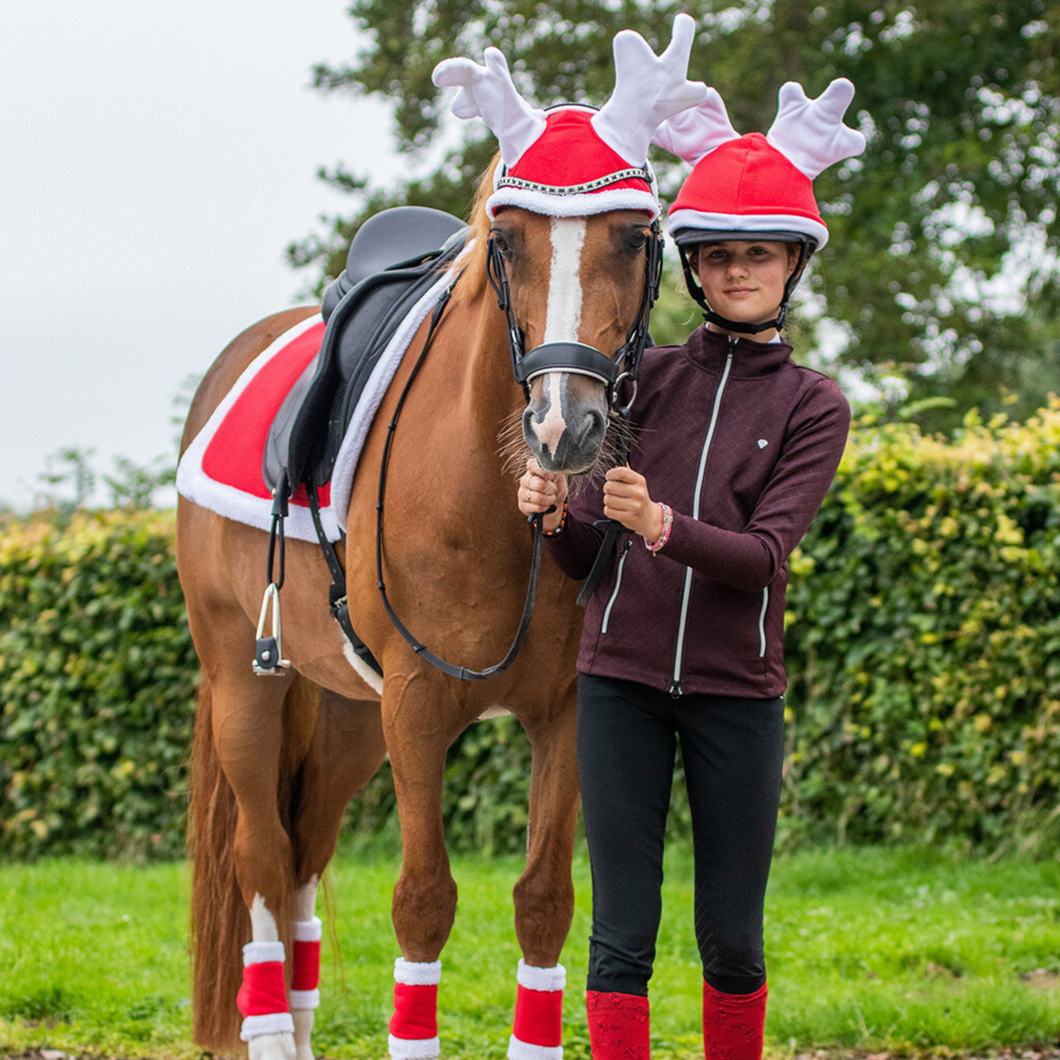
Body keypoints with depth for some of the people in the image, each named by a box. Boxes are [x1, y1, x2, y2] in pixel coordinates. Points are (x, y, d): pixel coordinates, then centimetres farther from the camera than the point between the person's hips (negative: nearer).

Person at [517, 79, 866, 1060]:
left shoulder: (814, 406, 3)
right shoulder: (646, 377, 6)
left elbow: (766, 554, -11)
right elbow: (586, 559, 7)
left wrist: (659, 524, -28)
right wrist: (555, 512, -16)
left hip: (736, 688, 0)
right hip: (621, 678, 1)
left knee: (732, 940, 6)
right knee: (622, 934, -1)